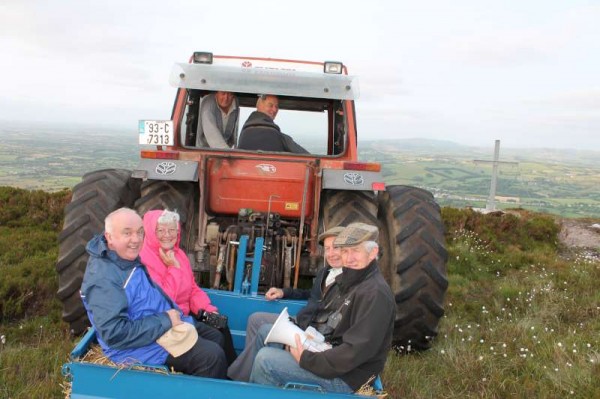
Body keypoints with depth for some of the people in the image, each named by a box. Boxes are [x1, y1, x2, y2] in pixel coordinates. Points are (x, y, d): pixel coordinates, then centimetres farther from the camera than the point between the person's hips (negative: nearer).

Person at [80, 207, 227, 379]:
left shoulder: (129, 259, 3)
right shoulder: (103, 278, -27)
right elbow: (115, 333, -32)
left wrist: (172, 314, 6)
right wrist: (165, 320, -26)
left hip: (164, 326, 10)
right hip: (145, 347, -10)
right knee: (213, 357, -14)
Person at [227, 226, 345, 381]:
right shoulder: (324, 271, 9)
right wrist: (283, 292, 17)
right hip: (301, 321, 10)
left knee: (265, 331, -18)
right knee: (255, 319, 10)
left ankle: (235, 377, -2)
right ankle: (248, 366, 9)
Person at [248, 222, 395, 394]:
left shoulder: (374, 293, -23)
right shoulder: (354, 281, 9)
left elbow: (358, 351, -28)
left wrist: (306, 359, -22)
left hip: (345, 376, -10)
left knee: (265, 359, -16)